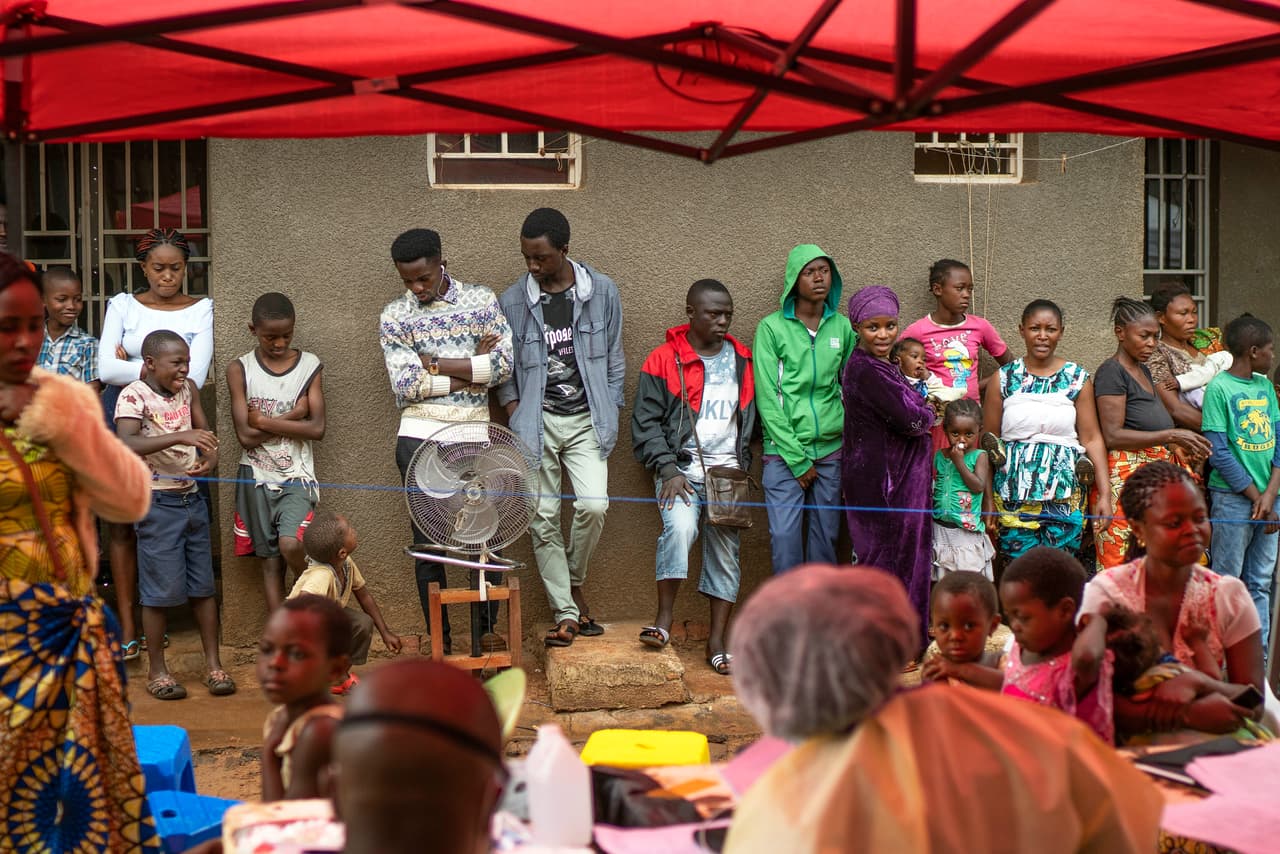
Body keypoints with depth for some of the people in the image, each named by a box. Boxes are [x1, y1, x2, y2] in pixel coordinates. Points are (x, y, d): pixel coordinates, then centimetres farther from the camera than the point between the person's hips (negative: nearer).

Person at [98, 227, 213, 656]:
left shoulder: (201, 309, 4)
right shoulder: (122, 305, 7)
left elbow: (195, 376, -8)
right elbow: (106, 369, -4)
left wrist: (132, 363, -7)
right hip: (121, 413, 1)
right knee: (121, 520, -1)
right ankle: (126, 627, 3)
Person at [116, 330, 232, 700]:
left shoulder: (187, 388, 5)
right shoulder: (134, 395, -14)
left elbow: (204, 431, 16)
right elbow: (126, 444, -29)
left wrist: (210, 457, -7)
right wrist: (180, 437, -39)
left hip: (192, 498, 6)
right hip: (158, 502, -6)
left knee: (203, 585, 9)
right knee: (161, 589, -1)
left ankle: (213, 664, 18)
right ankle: (156, 670, 14)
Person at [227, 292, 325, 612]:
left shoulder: (310, 366, -1)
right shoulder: (239, 369, -2)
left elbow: (316, 429, -10)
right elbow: (246, 435, -9)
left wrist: (264, 421, -10)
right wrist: (293, 416, -10)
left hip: (297, 477, -1)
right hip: (257, 478, 1)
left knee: (290, 545, -21)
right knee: (271, 561, 5)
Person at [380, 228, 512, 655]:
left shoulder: (481, 300, 4)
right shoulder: (394, 316, 3)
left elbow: (504, 364, -7)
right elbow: (406, 386, -8)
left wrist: (436, 364, -8)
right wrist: (473, 371, -8)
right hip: (420, 436, 0)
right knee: (428, 543, 2)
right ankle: (441, 645, 12)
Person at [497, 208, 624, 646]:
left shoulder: (602, 291, 1)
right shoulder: (513, 301, 1)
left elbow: (613, 359, 8)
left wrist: (609, 419, 4)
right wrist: (514, 413, -5)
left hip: (586, 420, 0)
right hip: (537, 423, 1)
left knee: (592, 505, -15)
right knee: (543, 520, -2)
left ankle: (574, 583, 12)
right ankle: (566, 614, 7)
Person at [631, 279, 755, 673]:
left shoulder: (741, 360, 12)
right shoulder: (663, 361, 0)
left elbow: (750, 418, 19)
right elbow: (646, 422, -3)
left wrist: (742, 467, 7)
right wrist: (668, 470, -12)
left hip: (727, 470, 4)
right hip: (681, 468, -4)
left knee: (725, 552, 2)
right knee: (680, 526, -28)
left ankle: (716, 642, 10)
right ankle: (664, 618, -14)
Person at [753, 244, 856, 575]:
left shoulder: (842, 327, 8)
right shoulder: (772, 327, -3)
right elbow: (767, 398, -6)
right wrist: (797, 459, -9)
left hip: (831, 448, 3)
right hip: (784, 450, -3)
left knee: (826, 535, 6)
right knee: (785, 536, -7)